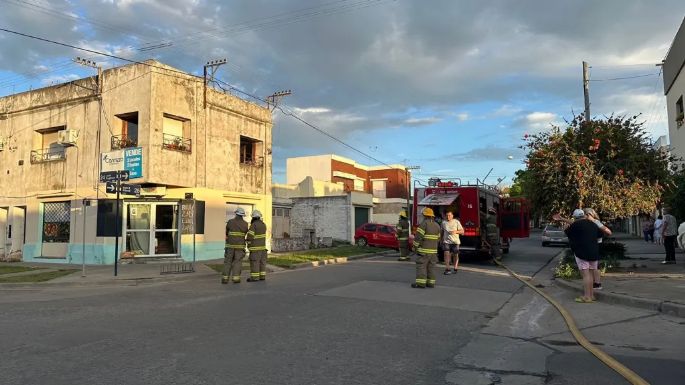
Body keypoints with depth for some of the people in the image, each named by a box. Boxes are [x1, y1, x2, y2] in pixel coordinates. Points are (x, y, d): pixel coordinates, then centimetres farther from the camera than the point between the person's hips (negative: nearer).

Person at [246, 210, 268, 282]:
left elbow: (250, 236, -19)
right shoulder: (263, 224, 6)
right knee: (262, 261, 9)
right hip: (263, 246, 7)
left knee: (254, 262, -4)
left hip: (255, 246, -7)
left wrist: (249, 245, -6)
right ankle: (262, 276, 10)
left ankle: (254, 277, -5)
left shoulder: (253, 225, -17)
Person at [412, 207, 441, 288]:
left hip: (424, 249, -7)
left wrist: (415, 246, -6)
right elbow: (438, 238, 18)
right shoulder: (437, 225, 11)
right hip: (433, 250, 7)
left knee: (421, 265, -7)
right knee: (430, 267, 11)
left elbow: (418, 236, -15)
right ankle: (431, 282, 12)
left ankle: (421, 283, -12)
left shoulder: (424, 223, -12)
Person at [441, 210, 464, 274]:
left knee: (455, 255, 6)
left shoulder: (456, 222, 0)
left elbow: (462, 231, 0)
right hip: (446, 241, 1)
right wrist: (441, 240, 17)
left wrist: (455, 231, -16)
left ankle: (455, 268, 19)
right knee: (446, 254, -13)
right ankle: (447, 269, -11)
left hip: (455, 241, 0)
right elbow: (442, 232, 18)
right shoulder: (444, 223, 6)